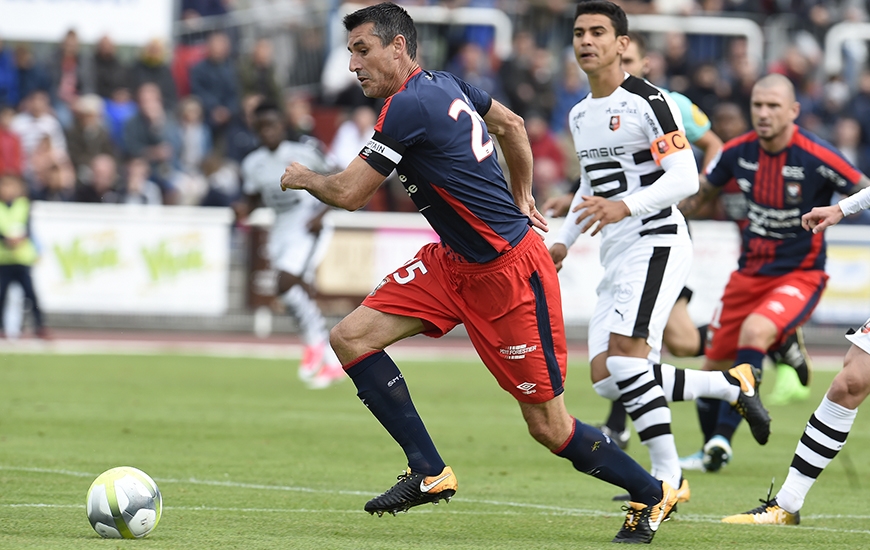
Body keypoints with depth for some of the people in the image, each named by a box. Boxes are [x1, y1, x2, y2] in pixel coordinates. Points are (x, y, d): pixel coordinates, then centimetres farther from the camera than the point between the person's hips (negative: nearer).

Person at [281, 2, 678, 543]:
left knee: (550, 427, -2)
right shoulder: (445, 84, 6)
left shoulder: (409, 107, -21)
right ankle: (430, 472, 0)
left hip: (509, 269, -10)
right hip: (456, 261, 10)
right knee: (351, 337, -3)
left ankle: (653, 493, 17)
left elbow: (349, 193, -16)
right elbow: (512, 124, 22)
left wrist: (304, 178, 5)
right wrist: (521, 198, 31)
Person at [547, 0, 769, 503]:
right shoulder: (580, 115, 17)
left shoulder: (648, 102, -10)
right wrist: (563, 241, 20)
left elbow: (685, 178, -18)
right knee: (607, 379, -2)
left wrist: (625, 207, -31)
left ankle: (668, 476, -20)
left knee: (625, 353, -23)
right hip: (617, 256, 9)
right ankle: (733, 385, 12)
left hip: (656, 242, -9)